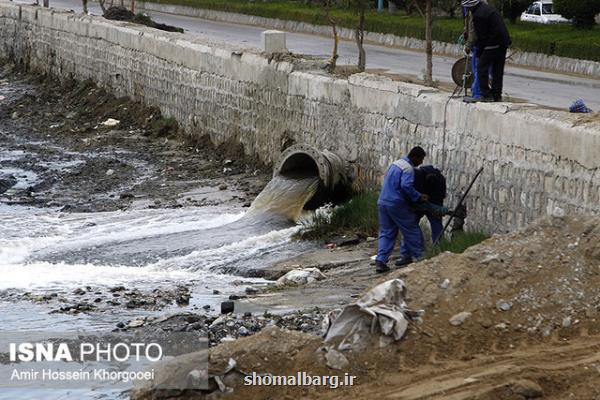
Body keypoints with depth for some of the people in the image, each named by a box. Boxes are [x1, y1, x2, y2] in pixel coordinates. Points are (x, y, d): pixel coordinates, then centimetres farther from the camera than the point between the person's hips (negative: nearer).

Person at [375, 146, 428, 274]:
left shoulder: (395, 163, 16)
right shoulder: (408, 168, -13)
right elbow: (406, 186, -28)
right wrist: (419, 197, -16)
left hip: (382, 202, 8)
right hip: (397, 205, -8)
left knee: (386, 233, 9)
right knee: (411, 231, 6)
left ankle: (380, 262, -2)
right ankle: (420, 257, 15)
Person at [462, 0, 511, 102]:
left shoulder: (477, 15, -14)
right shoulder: (489, 8, 16)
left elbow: (481, 36, -12)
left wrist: (478, 52, -2)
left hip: (493, 44, -9)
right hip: (503, 43, 9)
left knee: (482, 67, -3)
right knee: (498, 69, 13)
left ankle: (486, 94, -6)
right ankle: (497, 95, 15)